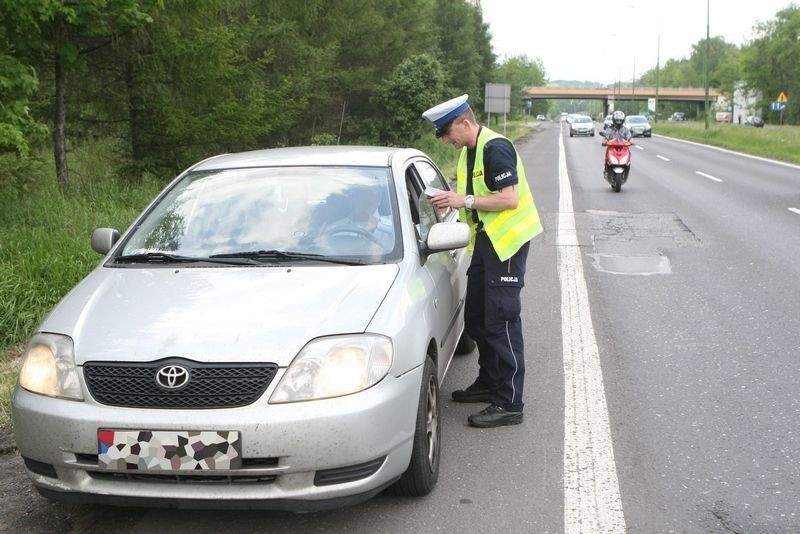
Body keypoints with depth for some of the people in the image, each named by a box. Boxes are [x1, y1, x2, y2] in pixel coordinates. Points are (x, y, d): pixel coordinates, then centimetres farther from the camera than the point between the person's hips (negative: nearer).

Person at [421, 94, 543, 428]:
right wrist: (452, 201, 1)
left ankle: (509, 403, -4)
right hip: (486, 240, 10)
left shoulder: (495, 148, -18)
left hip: (507, 241, -10)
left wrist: (465, 201, -22)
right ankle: (489, 383, 31)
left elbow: (509, 199, -24)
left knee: (501, 321, -9)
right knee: (477, 318, 16)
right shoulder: (468, 151, 11)